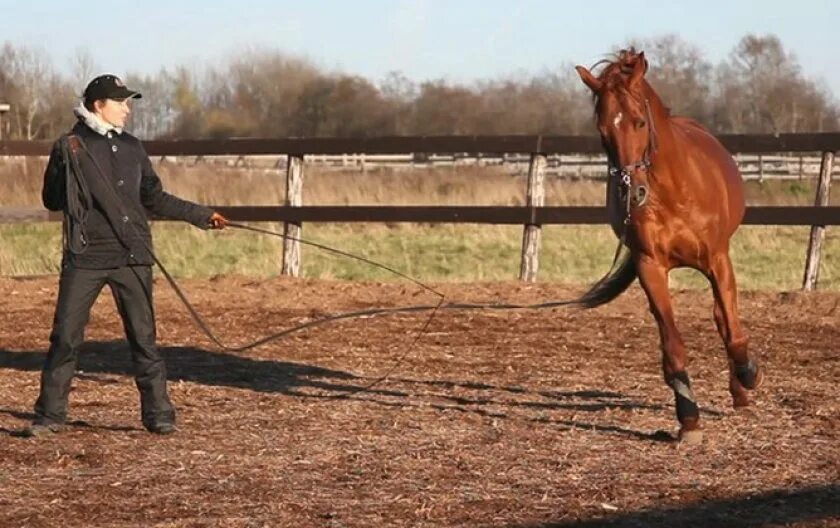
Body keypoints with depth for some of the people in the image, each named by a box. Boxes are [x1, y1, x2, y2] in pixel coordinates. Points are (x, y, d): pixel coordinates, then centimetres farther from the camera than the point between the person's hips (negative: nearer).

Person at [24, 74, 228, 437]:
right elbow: (52, 200, 2)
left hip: (131, 257, 3)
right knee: (65, 337, -1)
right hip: (84, 257, -2)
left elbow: (154, 199, 17)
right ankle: (49, 415, 8)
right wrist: (67, 162, -13)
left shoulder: (132, 148, 11)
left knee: (143, 337, 2)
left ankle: (158, 414, 8)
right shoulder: (70, 146, 1)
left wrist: (201, 215, 13)